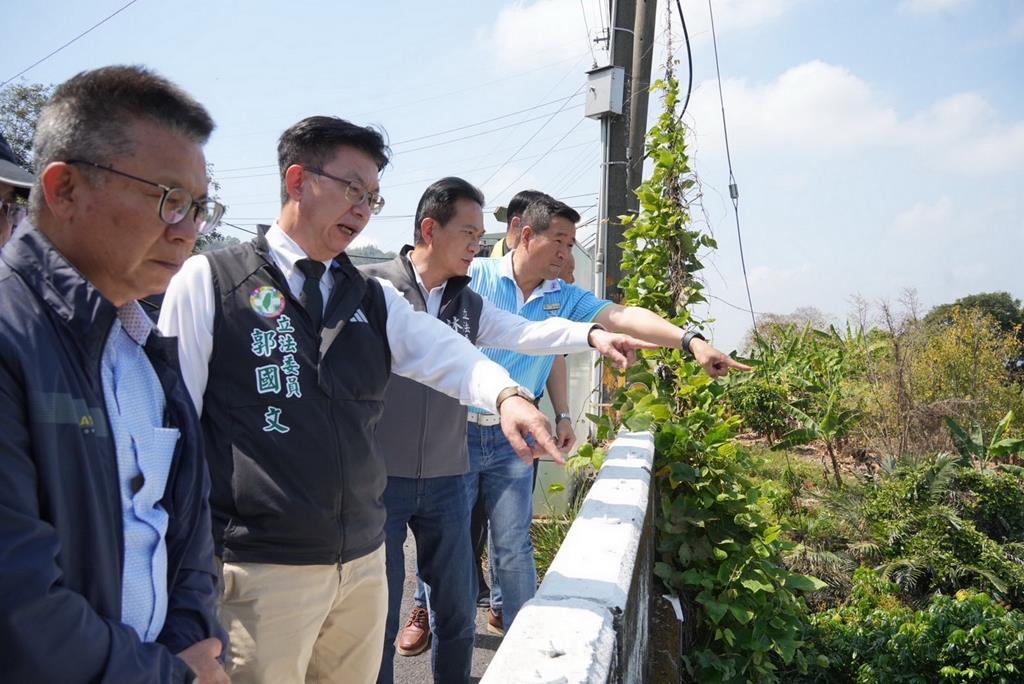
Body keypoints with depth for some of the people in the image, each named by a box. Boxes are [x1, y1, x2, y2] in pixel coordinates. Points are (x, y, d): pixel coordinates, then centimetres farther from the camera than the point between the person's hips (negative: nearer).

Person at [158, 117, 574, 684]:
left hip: (364, 563, 5)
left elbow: (445, 354, -5)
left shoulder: (374, 300, 9)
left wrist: (505, 395, -26)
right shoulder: (208, 281, -4)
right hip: (260, 570, -4)